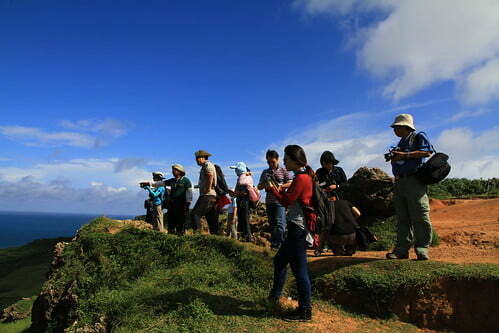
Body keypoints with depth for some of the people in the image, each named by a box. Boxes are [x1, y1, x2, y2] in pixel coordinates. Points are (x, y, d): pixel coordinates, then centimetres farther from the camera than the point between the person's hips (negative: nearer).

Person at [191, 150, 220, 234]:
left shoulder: (207, 164, -5)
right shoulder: (204, 167, 26)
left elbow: (210, 175, -25)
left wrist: (208, 189, -21)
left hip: (207, 196, -10)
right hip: (213, 196, 10)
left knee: (195, 214, -14)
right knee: (212, 219, 9)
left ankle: (197, 233, -19)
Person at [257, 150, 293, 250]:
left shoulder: (284, 171, 3)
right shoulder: (265, 172, 15)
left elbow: (290, 183, -4)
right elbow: (259, 187, 15)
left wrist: (279, 186, -18)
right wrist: (265, 184, -8)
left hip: (280, 201, -5)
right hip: (269, 201, 5)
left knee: (279, 223, -12)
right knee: (272, 224, 11)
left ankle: (280, 245, -10)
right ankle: (273, 244, 19)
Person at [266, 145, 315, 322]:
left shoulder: (301, 178, -16)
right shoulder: (306, 176, 15)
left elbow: (286, 201, -16)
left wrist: (272, 188, -3)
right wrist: (281, 190, 7)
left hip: (298, 229, -11)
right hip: (296, 228, 11)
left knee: (299, 269, -2)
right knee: (280, 260, 21)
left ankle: (305, 311, 9)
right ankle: (274, 296, 37)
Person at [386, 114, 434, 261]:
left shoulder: (418, 137, 5)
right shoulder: (401, 142, 26)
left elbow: (427, 152, -11)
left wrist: (404, 155, -12)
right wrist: (393, 158, 5)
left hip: (414, 181, -8)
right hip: (399, 182, 8)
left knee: (420, 216, -10)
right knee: (402, 218, 5)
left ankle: (422, 249, -5)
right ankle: (402, 250, 6)